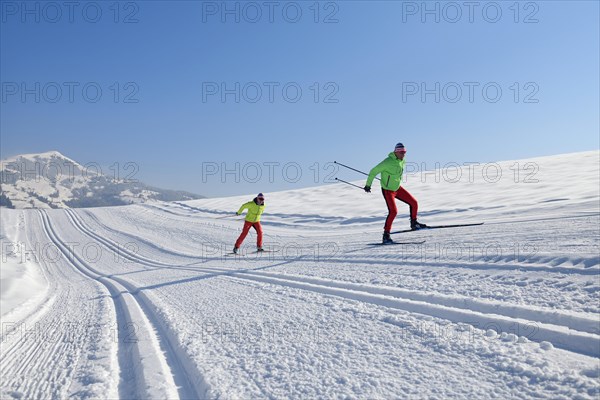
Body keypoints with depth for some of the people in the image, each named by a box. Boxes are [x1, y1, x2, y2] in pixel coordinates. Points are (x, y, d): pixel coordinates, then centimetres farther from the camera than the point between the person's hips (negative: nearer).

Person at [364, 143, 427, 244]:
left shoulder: (402, 161, -2)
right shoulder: (388, 162, -26)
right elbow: (373, 171, -18)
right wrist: (368, 185, -12)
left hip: (398, 188, 8)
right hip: (387, 190, -8)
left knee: (414, 203, 6)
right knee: (393, 212, -19)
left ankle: (414, 224, 28)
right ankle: (386, 235, -8)